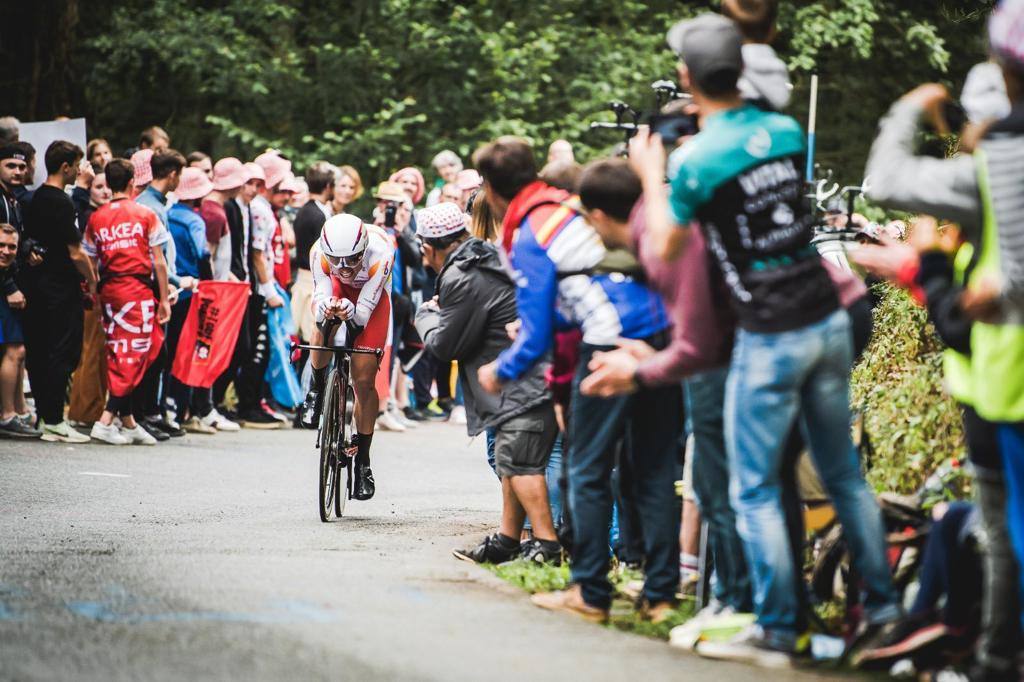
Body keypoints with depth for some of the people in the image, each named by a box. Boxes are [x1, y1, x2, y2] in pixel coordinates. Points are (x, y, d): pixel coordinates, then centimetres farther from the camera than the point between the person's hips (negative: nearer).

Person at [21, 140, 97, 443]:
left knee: (38, 355, 10)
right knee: (61, 355, -5)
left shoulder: (35, 199, 11)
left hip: (36, 285, 9)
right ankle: (54, 422, -6)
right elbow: (75, 253, -16)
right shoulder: (60, 203, -15)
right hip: (62, 290, -9)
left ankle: (44, 416, 15)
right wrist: (91, 280, -2)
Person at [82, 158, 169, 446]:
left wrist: (94, 296, 13)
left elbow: (90, 263, 5)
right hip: (138, 288, -4)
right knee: (135, 355, -3)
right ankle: (105, 421, -14)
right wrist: (164, 299, 2)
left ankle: (128, 423, 14)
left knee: (118, 355, 11)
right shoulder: (145, 215, -2)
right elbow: (159, 262, -3)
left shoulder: (96, 219, 6)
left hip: (109, 290, 4)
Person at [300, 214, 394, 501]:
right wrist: (327, 306, -54)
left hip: (371, 296, -1)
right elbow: (321, 296, -30)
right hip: (337, 288, 2)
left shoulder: (380, 253, -38)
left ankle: (363, 460, 4)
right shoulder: (319, 252, -33)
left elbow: (363, 312, -34)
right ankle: (316, 389, -4)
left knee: (364, 381, -9)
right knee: (323, 325, -35)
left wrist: (349, 311, -57)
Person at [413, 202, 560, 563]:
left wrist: (426, 315, 14)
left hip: (529, 381, -10)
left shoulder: (461, 279, -13)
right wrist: (441, 313, 22)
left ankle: (548, 544, -19)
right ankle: (507, 540, 20)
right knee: (510, 459, 15)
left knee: (518, 461, -14)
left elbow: (445, 344, -4)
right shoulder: (490, 258, 18)